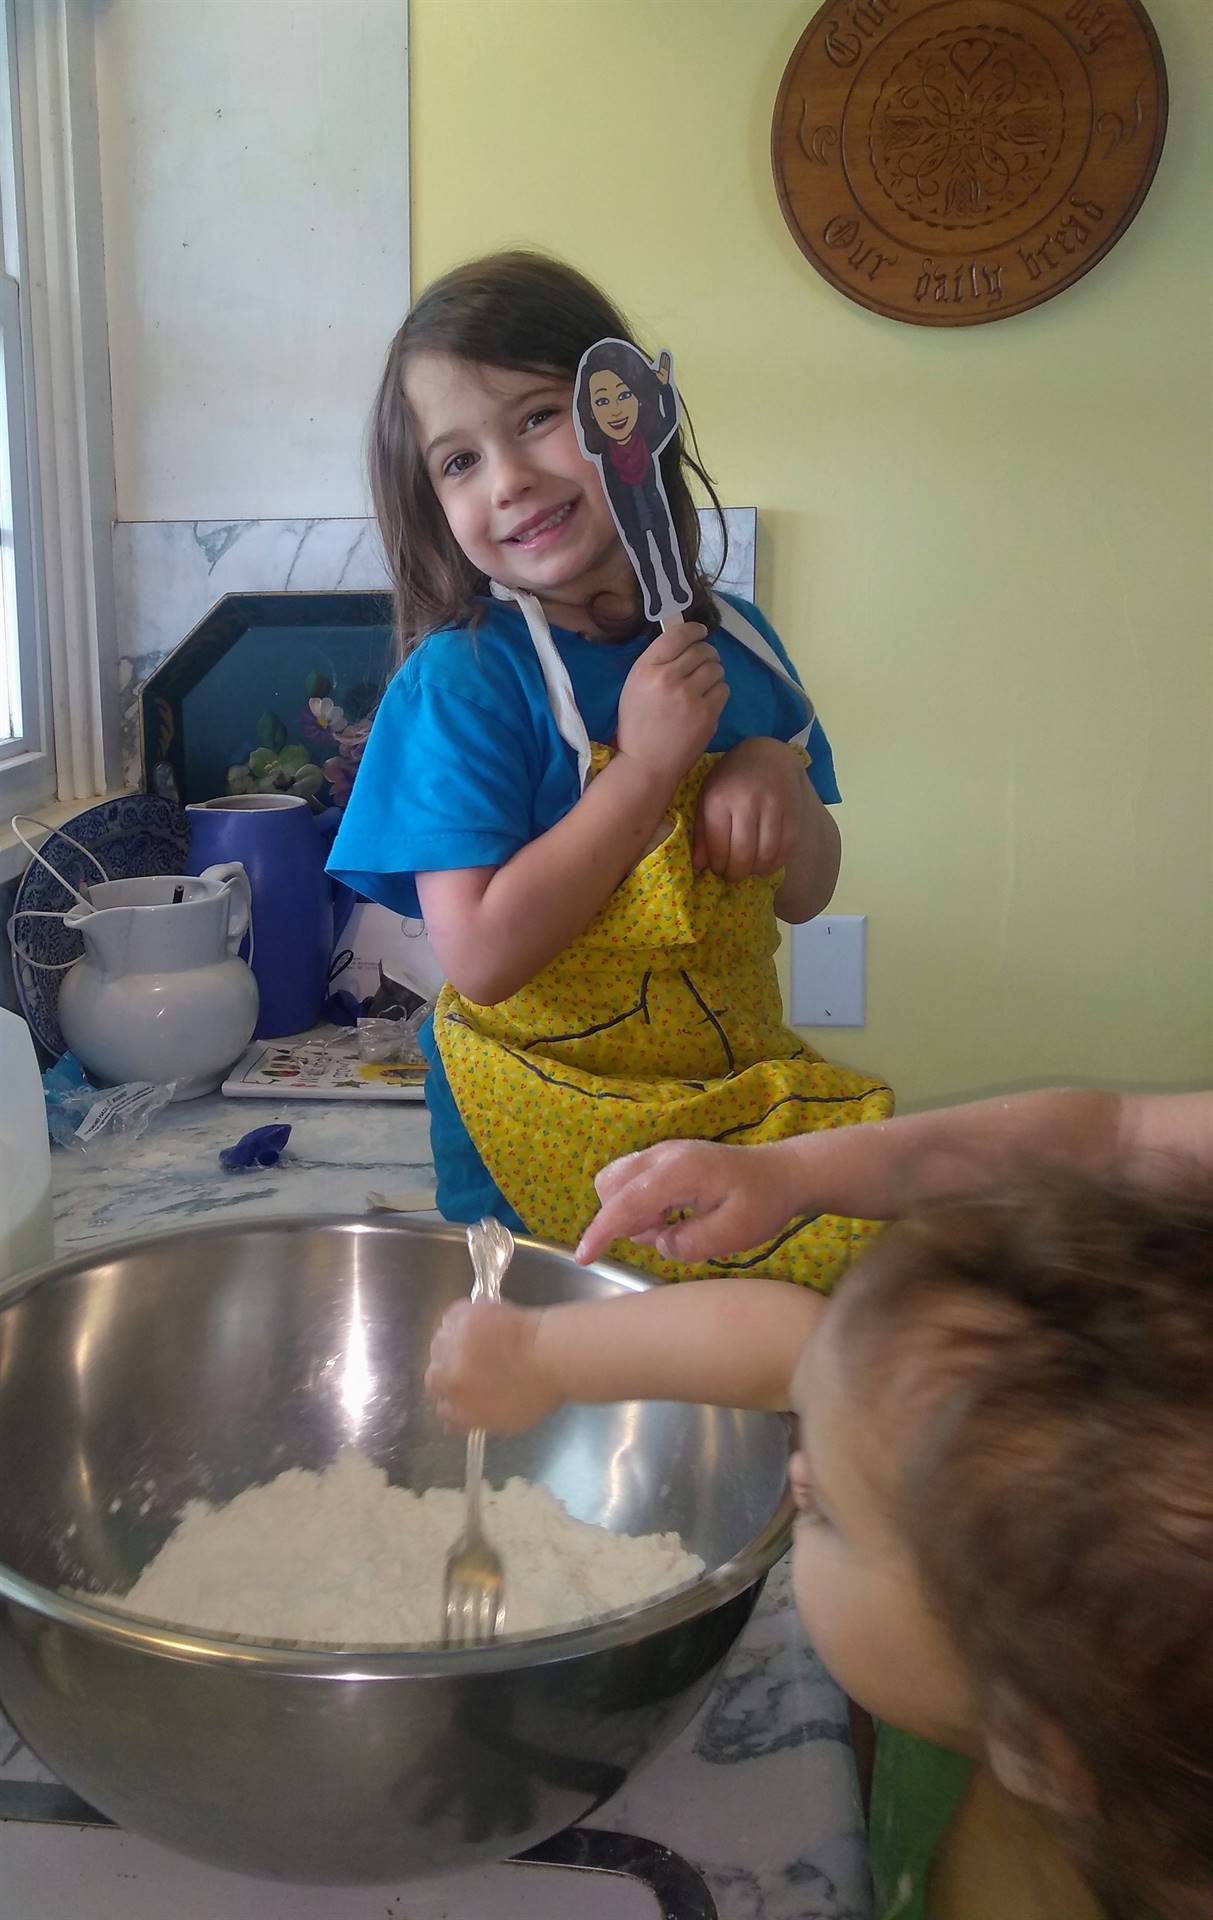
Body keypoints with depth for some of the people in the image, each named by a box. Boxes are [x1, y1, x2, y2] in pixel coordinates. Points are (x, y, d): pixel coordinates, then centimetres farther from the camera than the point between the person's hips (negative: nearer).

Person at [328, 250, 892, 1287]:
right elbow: (481, 958, -23)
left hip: (742, 1094, 6)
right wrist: (645, 767, -24)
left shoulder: (736, 643, 1)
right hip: (554, 1146, -5)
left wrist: (784, 781, -13)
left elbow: (804, 895, 9)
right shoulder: (460, 683, -16)